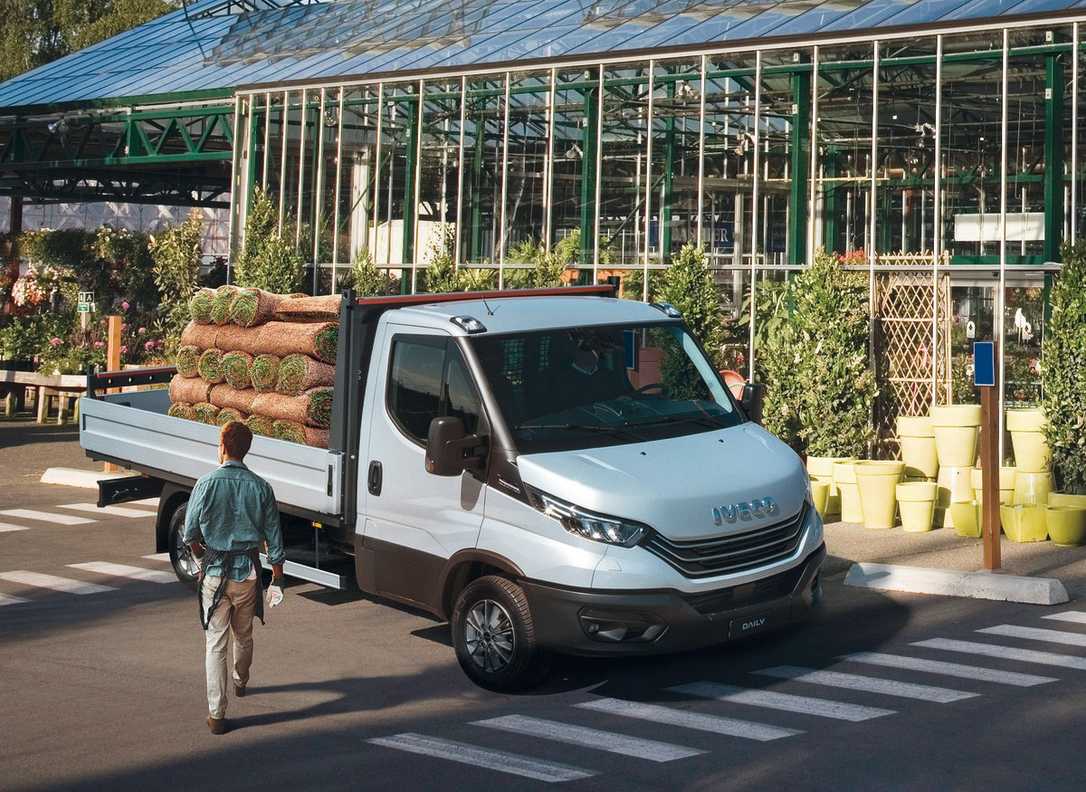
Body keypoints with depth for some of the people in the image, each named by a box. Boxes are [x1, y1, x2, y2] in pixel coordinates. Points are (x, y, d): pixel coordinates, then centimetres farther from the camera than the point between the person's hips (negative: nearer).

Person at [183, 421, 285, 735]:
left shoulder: (206, 484, -10)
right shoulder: (261, 487, -3)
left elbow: (190, 534, -3)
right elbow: (273, 539, 0)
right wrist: (277, 579, 9)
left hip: (214, 572, -2)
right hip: (247, 573, 2)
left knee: (215, 643, 1)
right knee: (244, 635, 23)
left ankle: (217, 714, -1)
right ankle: (241, 682, 49)